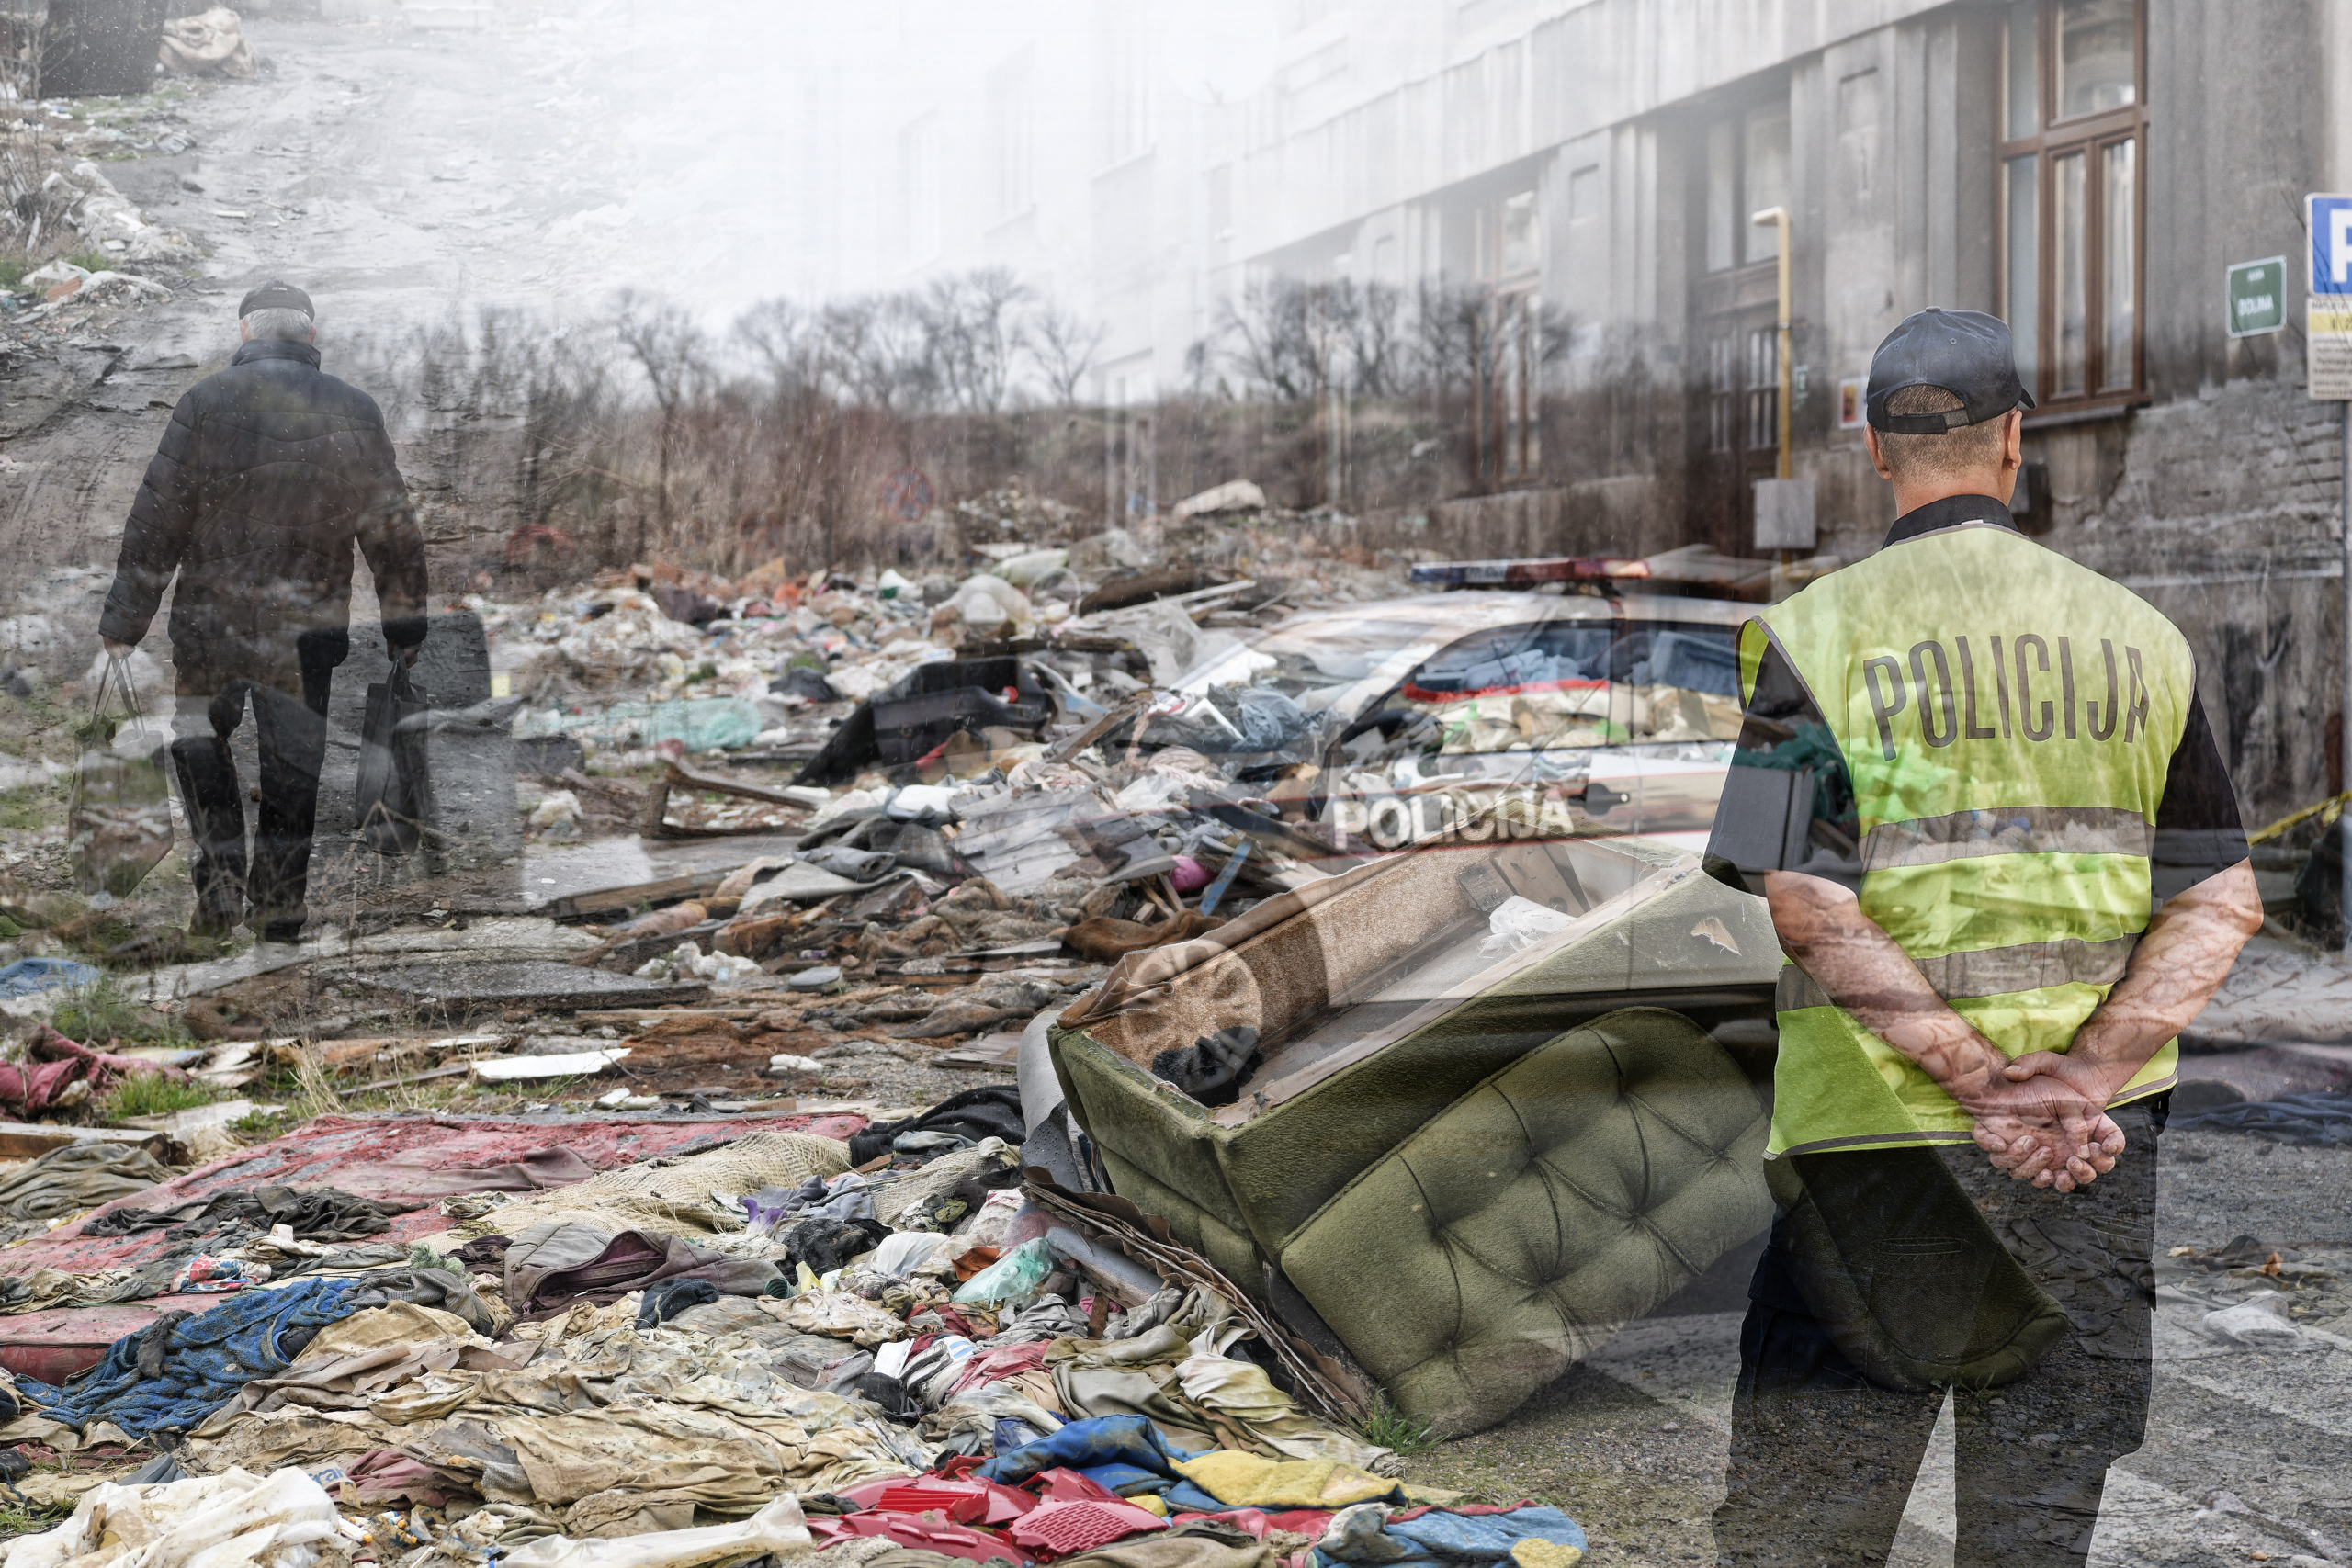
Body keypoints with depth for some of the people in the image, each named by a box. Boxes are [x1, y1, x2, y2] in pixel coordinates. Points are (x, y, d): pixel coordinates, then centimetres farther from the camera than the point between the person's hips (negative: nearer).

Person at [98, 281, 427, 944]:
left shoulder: (207, 402, -5)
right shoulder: (356, 413, 0)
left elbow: (155, 524, -7)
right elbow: (394, 533, 4)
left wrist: (123, 623, -2)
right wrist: (406, 624, 14)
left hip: (211, 622, -1)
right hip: (308, 631, 1)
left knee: (198, 740, 22)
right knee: (294, 767, 13)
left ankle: (219, 878, 12)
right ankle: (279, 911, 19)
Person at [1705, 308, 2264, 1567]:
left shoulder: (1815, 636, -6)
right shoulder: (2137, 638, 5)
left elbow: (1810, 908, -17)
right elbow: (2222, 904, 0)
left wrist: (1980, 1080, -14)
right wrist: (2083, 1073, -10)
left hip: (1882, 1136, -3)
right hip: (2093, 1147, 3)